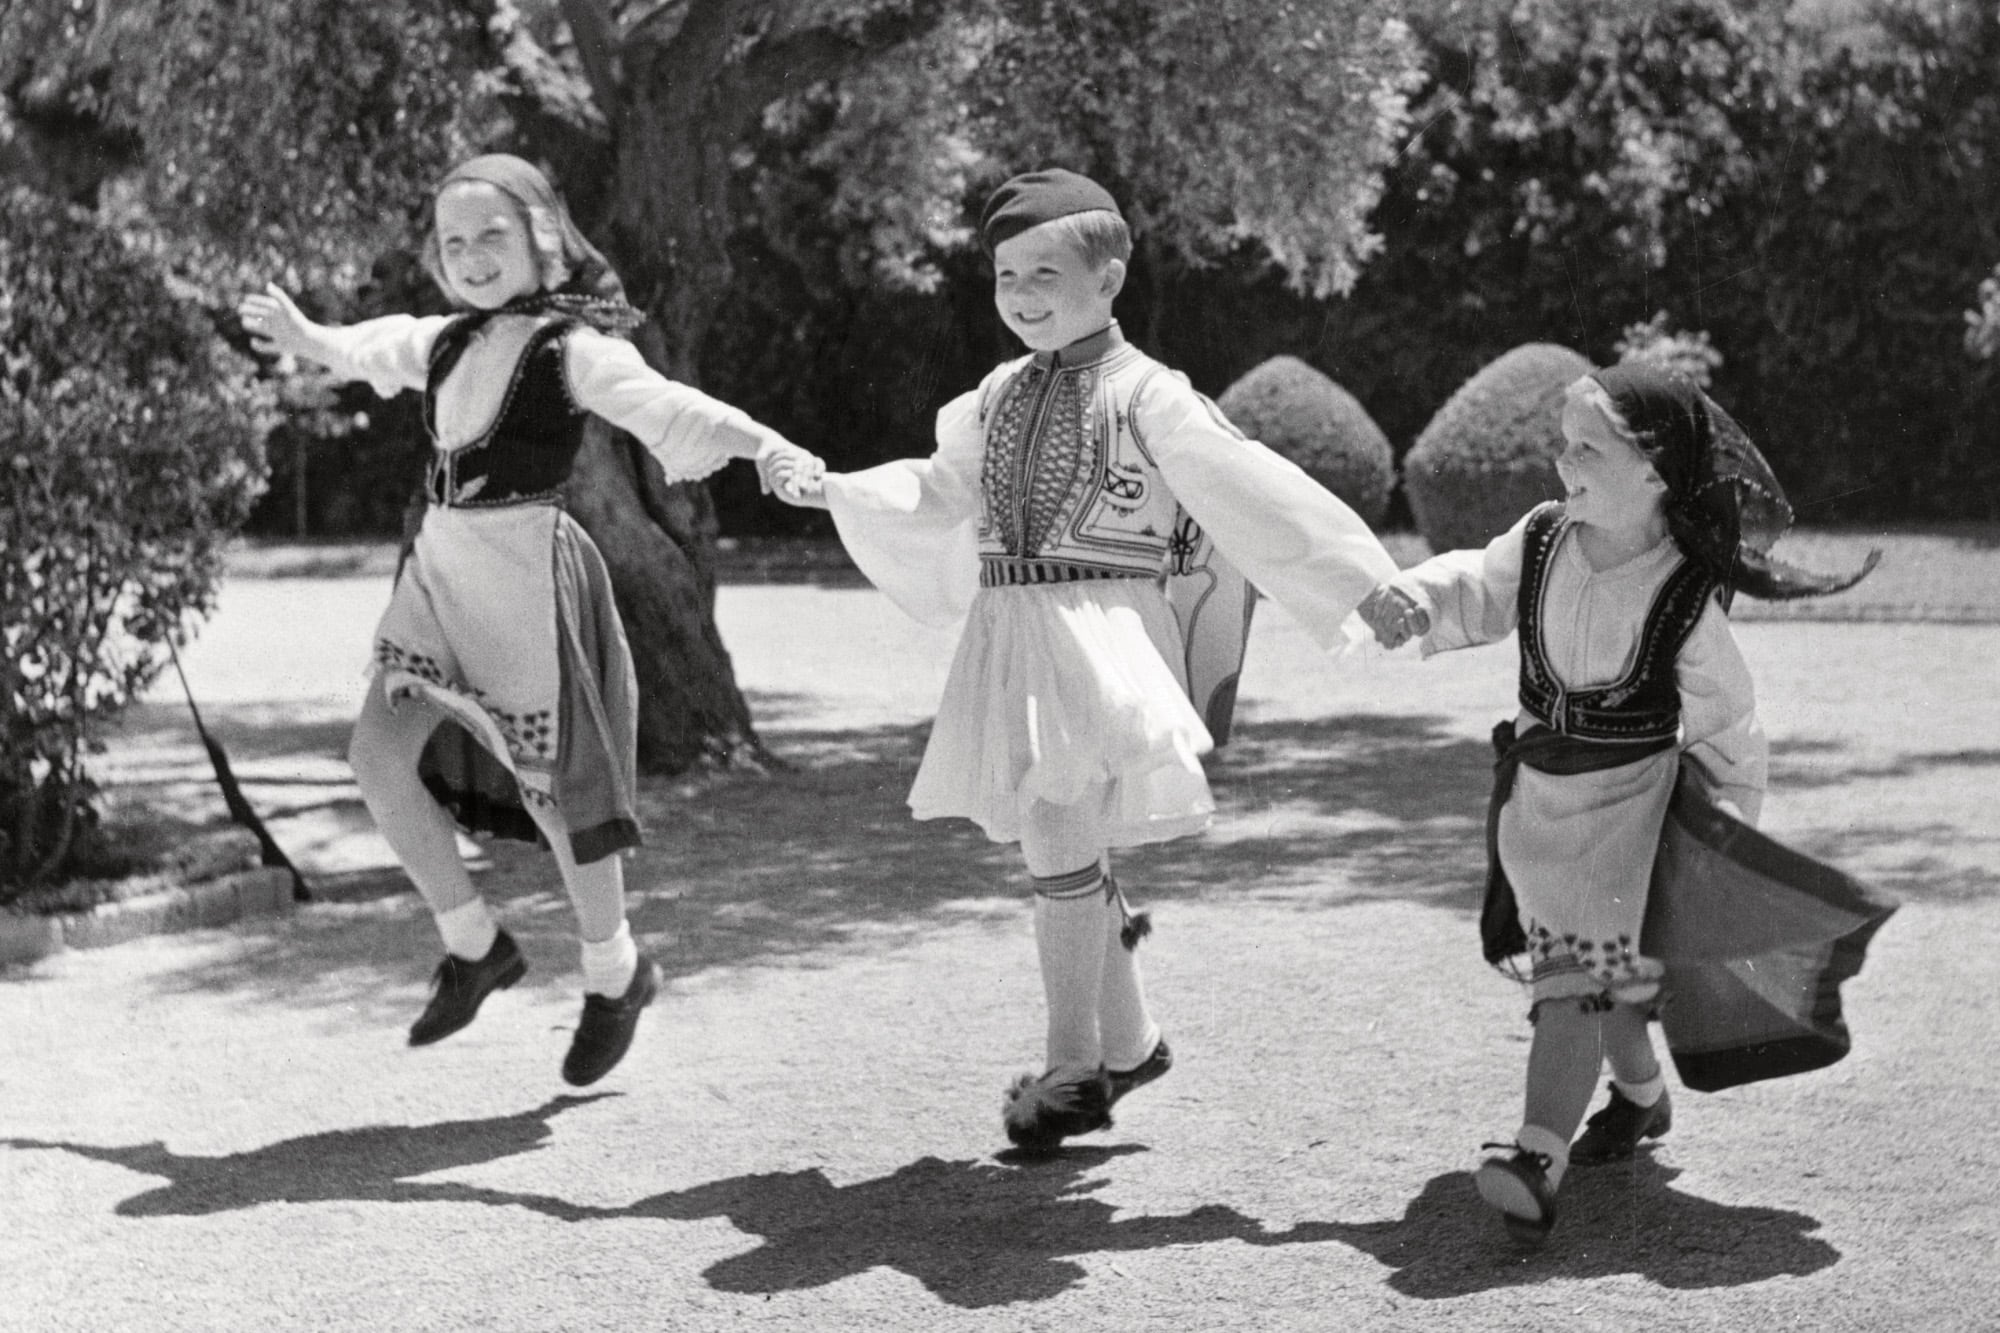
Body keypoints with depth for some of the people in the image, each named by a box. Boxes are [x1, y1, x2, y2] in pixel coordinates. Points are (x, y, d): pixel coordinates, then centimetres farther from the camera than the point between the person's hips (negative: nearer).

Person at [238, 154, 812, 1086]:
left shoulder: (570, 348, -11)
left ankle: (615, 975, 23)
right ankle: (474, 946, 13)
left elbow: (658, 405, -27)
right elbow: (375, 351, 33)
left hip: (527, 572, -7)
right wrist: (305, 338, 46)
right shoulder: (450, 342, 10)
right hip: (442, 567, 7)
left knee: (551, 783, 0)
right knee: (379, 754, -3)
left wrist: (764, 445, -43)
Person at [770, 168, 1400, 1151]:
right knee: (1066, 850, 13)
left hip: (1102, 636, -6)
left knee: (1058, 840, -13)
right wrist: (832, 490, 16)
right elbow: (940, 491, 25)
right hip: (1011, 637, 6)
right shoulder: (1001, 395, 12)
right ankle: (1127, 1042, 30)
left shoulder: (1148, 397, -7)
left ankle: (1071, 1068, 1)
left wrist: (1376, 593, -9)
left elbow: (1257, 498, -8)